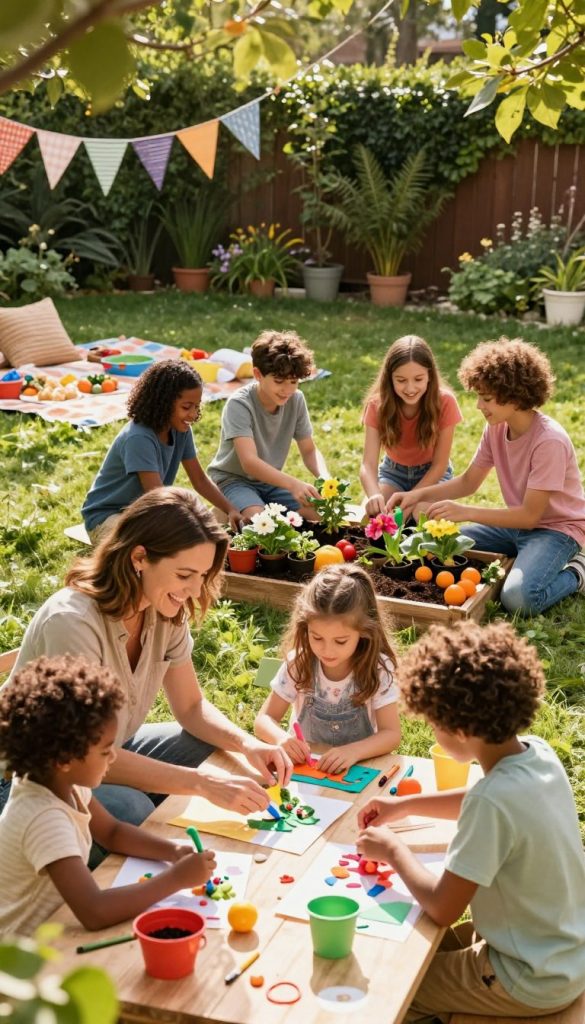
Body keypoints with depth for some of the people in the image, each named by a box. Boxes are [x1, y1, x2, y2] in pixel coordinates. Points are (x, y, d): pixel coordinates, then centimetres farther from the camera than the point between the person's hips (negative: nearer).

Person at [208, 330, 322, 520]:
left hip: (271, 480, 6)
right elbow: (250, 462, -35)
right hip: (234, 479, -5)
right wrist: (293, 484, -48)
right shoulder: (239, 404, -24)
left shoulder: (296, 400, -8)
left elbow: (309, 451, 0)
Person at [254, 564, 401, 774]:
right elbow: (264, 719, -2)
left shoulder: (377, 669, -11)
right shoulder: (298, 663, -8)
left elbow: (391, 733, -11)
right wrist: (282, 739, -25)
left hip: (357, 770, -1)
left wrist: (353, 751, -30)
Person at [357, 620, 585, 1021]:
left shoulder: (494, 798, -33)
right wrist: (406, 804, 12)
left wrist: (392, 850, -9)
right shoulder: (538, 753, -9)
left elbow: (442, 908, -24)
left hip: (531, 982, -7)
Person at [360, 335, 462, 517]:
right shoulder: (378, 404, -22)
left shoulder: (444, 402, -26)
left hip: (432, 474, -1)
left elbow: (439, 464, -19)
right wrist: (374, 495, -51)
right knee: (373, 515, -24)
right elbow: (368, 464, -29)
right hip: (394, 471, 1)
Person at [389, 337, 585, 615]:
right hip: (519, 521, 8)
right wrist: (419, 495, -11)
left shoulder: (550, 442, -27)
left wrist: (466, 512, -33)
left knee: (518, 598, -32)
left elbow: (530, 515, -27)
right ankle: (523, 561, 8)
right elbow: (468, 482, 4)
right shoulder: (496, 428, -4)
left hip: (556, 528, -8)